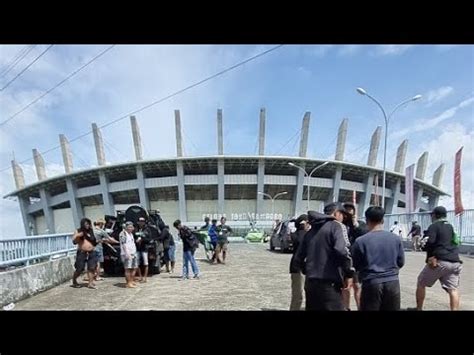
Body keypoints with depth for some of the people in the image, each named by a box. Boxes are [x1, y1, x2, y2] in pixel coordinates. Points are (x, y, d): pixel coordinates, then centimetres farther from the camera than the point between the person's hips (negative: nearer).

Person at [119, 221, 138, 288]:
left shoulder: (131, 234, 19)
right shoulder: (123, 233, -9)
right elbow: (124, 244, -16)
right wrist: (127, 253, -23)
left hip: (133, 253, 9)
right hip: (127, 254, -9)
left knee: (134, 268, 10)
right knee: (128, 269, -8)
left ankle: (132, 281, 19)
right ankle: (128, 283, -5)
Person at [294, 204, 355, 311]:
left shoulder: (311, 230, 17)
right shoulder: (337, 226, -3)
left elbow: (298, 258, 17)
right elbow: (342, 251, -22)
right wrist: (349, 273, -9)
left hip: (310, 283, 7)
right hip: (328, 284, -7)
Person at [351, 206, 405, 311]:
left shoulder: (360, 241, -11)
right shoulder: (396, 239, 1)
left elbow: (353, 265, -3)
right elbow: (401, 262, 10)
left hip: (371, 284, -3)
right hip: (393, 283, 3)